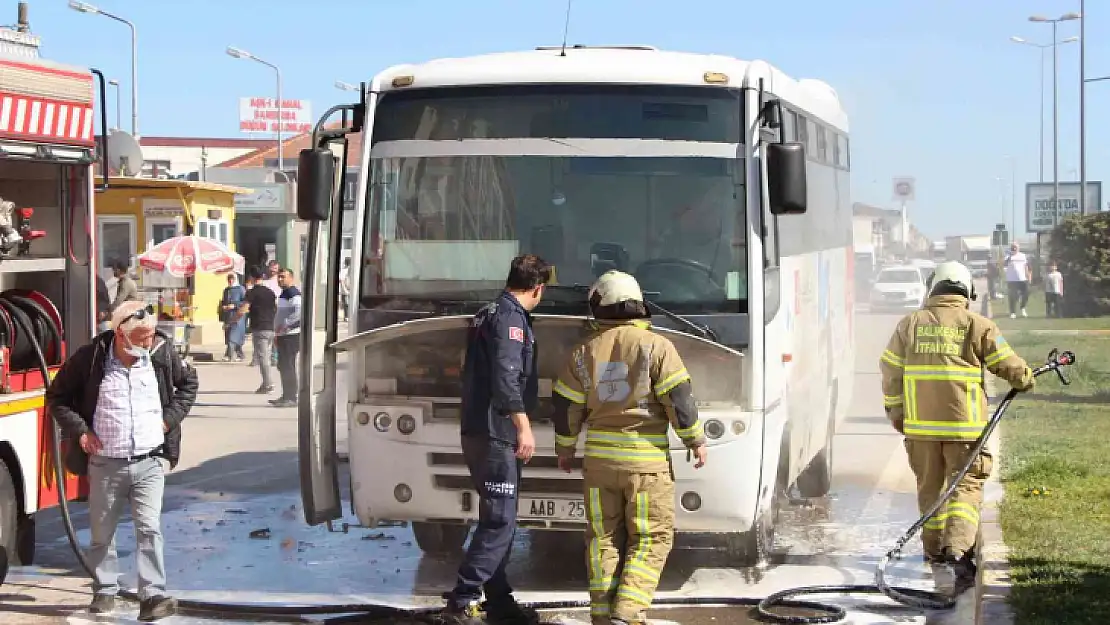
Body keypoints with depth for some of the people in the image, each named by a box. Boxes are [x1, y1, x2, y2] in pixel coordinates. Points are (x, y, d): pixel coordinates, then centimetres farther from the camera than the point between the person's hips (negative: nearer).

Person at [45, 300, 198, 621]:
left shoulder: (162, 352, -4)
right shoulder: (90, 358, -10)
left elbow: (188, 383, 15)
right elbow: (57, 396, 3)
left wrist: (170, 418, 3)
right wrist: (78, 430, -7)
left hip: (149, 462, 0)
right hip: (105, 464, 0)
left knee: (149, 529, -9)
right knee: (102, 533, 12)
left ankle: (153, 596, -10)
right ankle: (105, 591, 28)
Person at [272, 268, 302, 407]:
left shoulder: (293, 293, -13)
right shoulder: (284, 293, 20)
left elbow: (299, 311, -28)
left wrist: (285, 324, -24)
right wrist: (277, 331, 22)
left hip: (291, 334, -10)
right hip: (283, 335, 10)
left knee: (288, 366, -10)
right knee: (282, 366, 14)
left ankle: (291, 397, -9)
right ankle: (286, 396, 21)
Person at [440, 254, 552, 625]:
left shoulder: (488, 314, 19)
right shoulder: (510, 316, -11)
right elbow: (506, 376, -22)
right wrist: (523, 426, -23)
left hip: (478, 431, 10)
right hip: (495, 435, -10)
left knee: (498, 521, 14)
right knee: (499, 522, -11)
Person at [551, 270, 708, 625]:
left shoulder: (584, 353, 4)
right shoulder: (655, 346, -8)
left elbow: (565, 406, 8)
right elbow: (679, 399, -10)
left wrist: (565, 448, 23)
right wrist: (696, 440, 2)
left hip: (599, 457, 4)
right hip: (645, 459, -4)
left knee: (604, 537, 12)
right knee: (651, 537, 4)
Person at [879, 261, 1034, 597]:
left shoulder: (910, 323, 6)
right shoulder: (977, 325, -4)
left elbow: (890, 370, 9)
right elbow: (1009, 365, 0)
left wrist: (895, 411, 19)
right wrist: (1025, 380, 21)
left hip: (920, 423, 3)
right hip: (964, 422, -3)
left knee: (930, 487, 17)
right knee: (966, 487, -1)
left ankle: (935, 552, 27)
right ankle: (957, 553, -20)